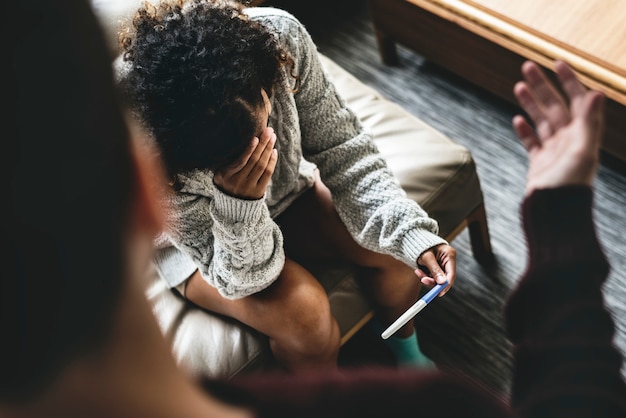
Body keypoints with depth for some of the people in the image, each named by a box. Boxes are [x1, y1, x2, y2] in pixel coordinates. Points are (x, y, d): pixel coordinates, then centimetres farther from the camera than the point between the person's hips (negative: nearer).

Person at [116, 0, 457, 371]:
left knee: (391, 244, -12)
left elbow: (340, 149, -19)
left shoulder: (280, 35, -31)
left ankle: (406, 353, 19)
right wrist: (239, 206, -50)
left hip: (285, 190, 4)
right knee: (304, 314, -26)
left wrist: (412, 233, -29)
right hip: (200, 236, -3)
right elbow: (241, 276, -29)